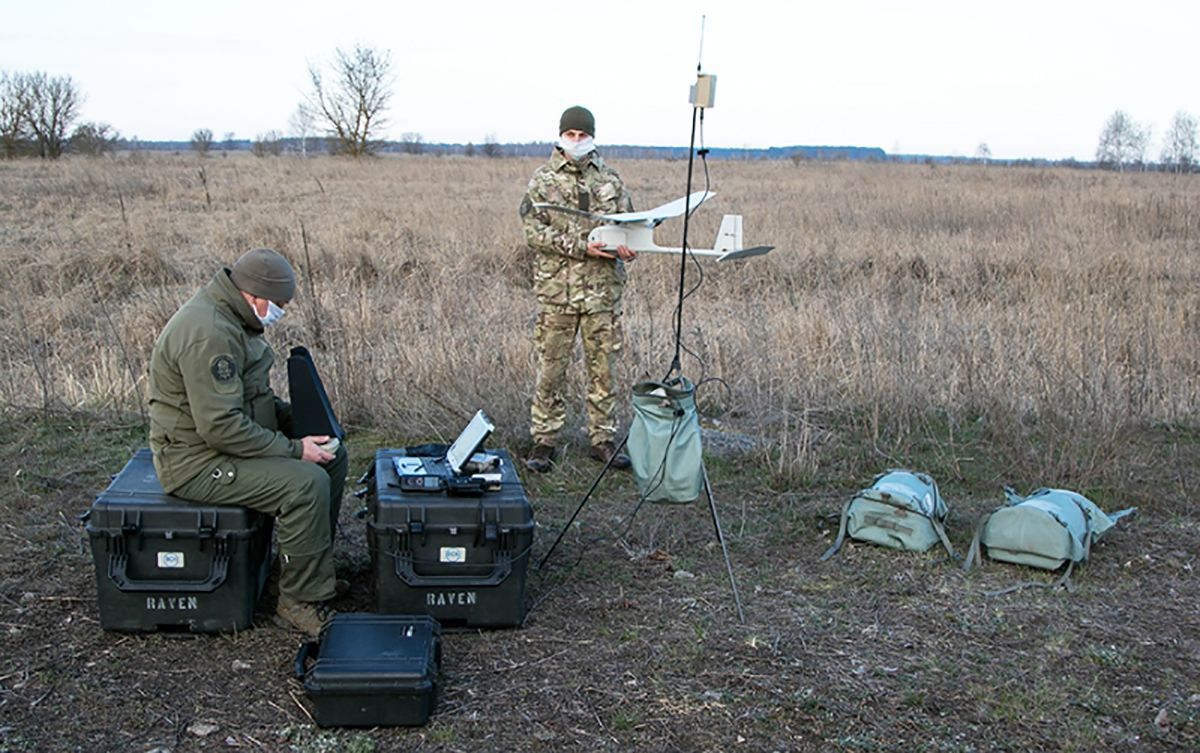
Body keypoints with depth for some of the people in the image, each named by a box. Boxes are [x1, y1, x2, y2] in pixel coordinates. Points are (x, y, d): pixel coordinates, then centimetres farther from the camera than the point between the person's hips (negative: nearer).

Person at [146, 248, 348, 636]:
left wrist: (298, 419, 7)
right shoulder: (208, 334, -26)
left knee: (333, 457, 8)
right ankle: (301, 601, -13)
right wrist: (293, 449, -22)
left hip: (225, 442, 11)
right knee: (306, 481, -26)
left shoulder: (232, 318, 8)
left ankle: (314, 570, 18)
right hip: (199, 463, -11)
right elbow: (220, 426, -29)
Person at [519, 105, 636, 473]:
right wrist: (581, 247, -18)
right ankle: (545, 442, 12)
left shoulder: (610, 179, 12)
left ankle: (603, 439, 18)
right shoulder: (542, 181, 2)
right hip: (557, 289, -3)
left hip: (603, 290, 3)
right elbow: (534, 229, -7)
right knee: (551, 369, 2)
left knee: (604, 368, 7)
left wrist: (628, 246, -9)